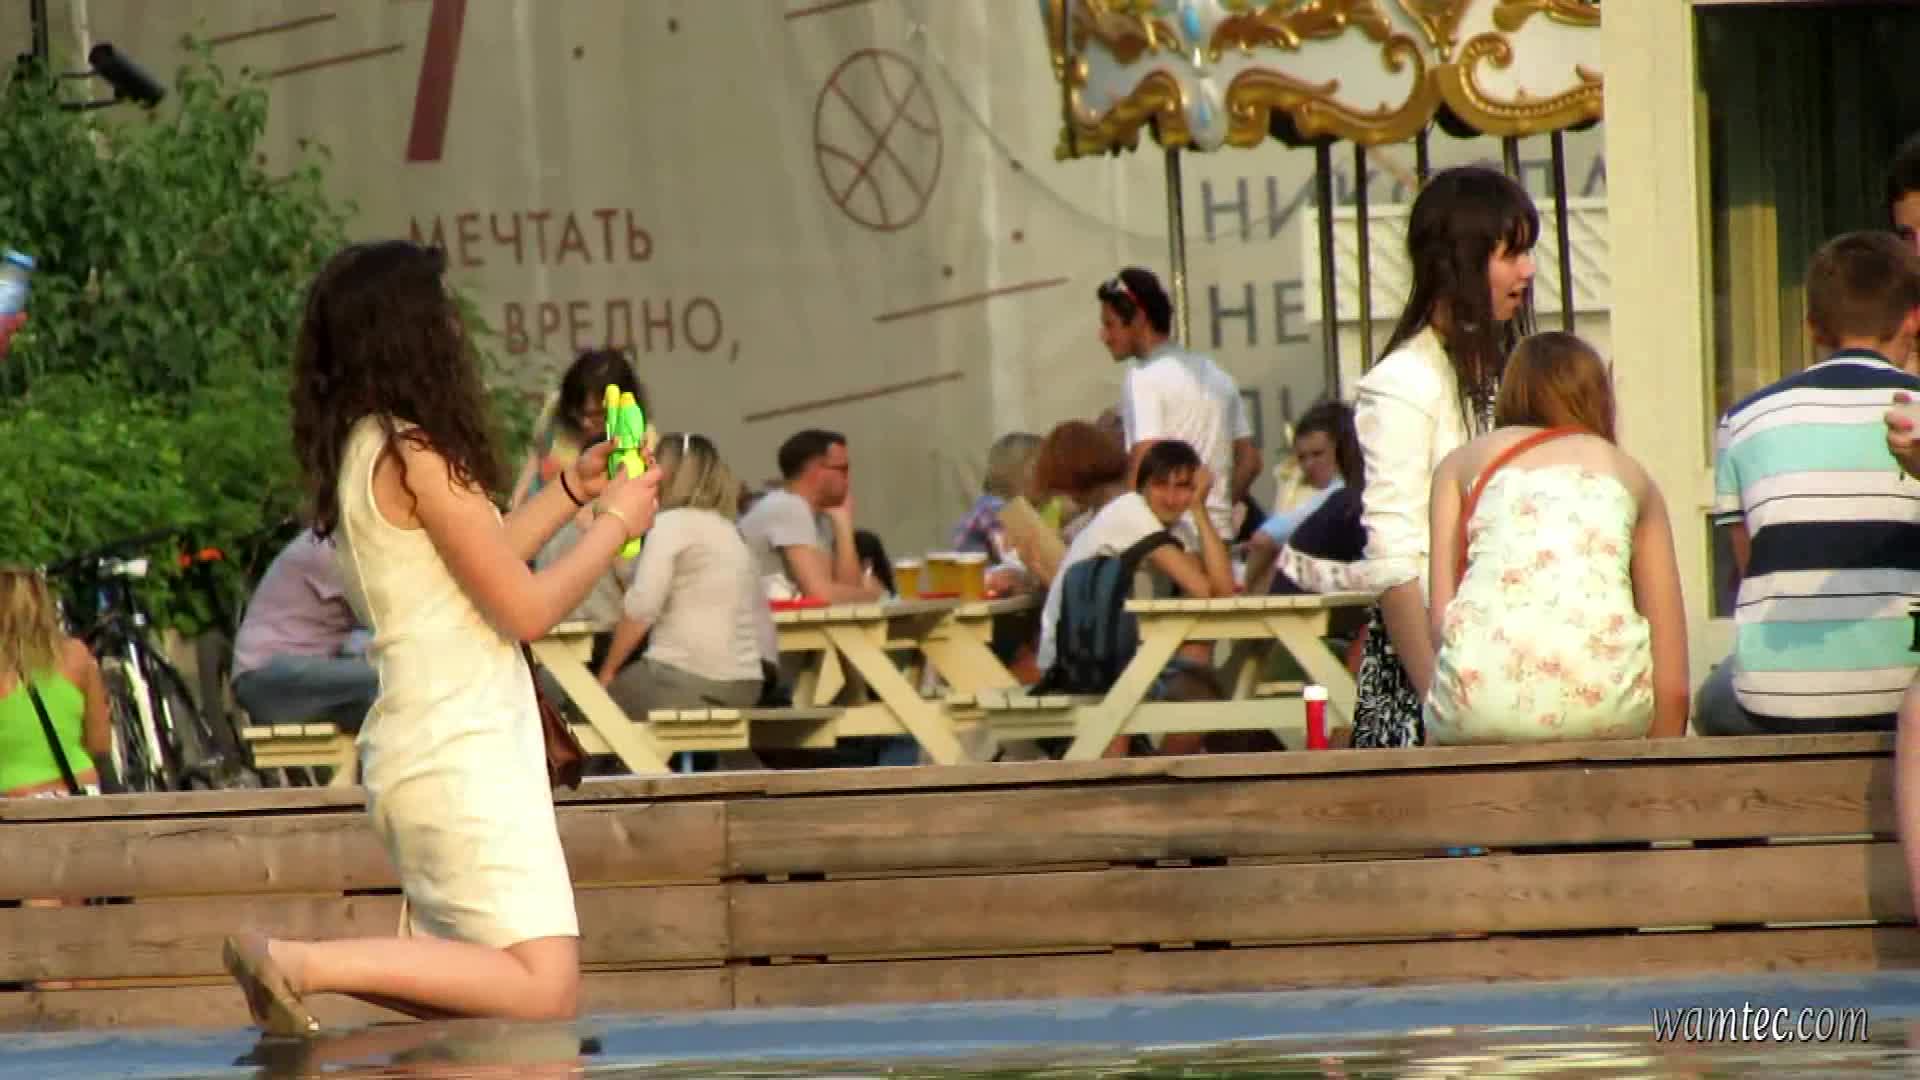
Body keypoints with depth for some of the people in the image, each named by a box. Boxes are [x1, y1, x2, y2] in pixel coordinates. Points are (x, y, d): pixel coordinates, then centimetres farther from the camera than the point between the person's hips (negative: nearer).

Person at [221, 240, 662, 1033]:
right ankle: (299, 963, -19)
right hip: (462, 754, -10)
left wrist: (570, 491, 27)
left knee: (466, 972, 17)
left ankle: (293, 970, -1)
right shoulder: (416, 456, -15)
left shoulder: (356, 452, 12)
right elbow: (526, 608, -12)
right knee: (544, 990, -13)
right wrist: (616, 521, 1)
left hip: (411, 752, 10)